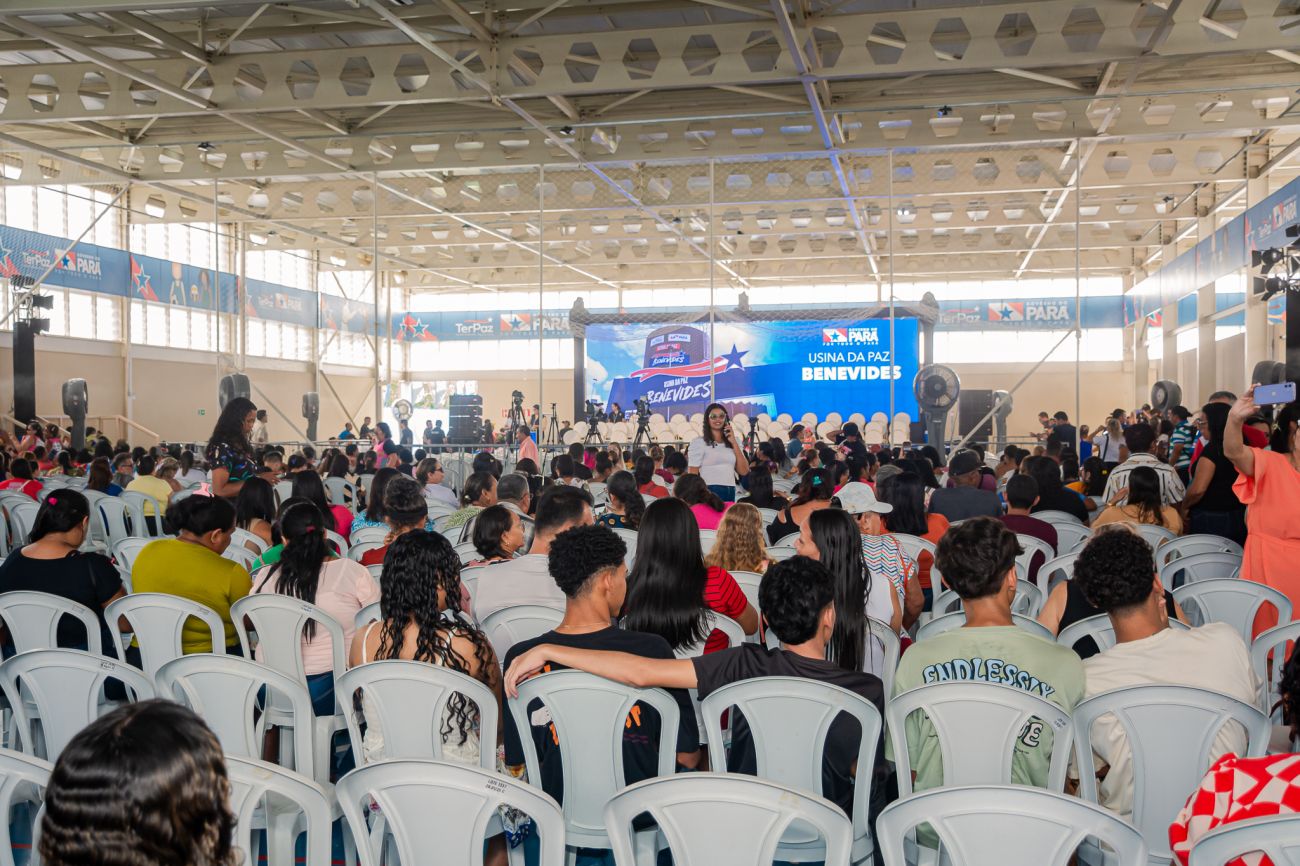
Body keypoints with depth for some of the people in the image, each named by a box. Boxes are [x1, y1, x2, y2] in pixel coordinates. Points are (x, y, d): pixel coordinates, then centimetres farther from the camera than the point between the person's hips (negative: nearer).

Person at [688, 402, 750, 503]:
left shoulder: (735, 441, 15)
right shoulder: (698, 442, 0)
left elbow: (744, 471, 5)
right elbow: (692, 475, -2)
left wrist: (734, 443, 1)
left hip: (730, 493, 5)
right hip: (709, 492, -5)